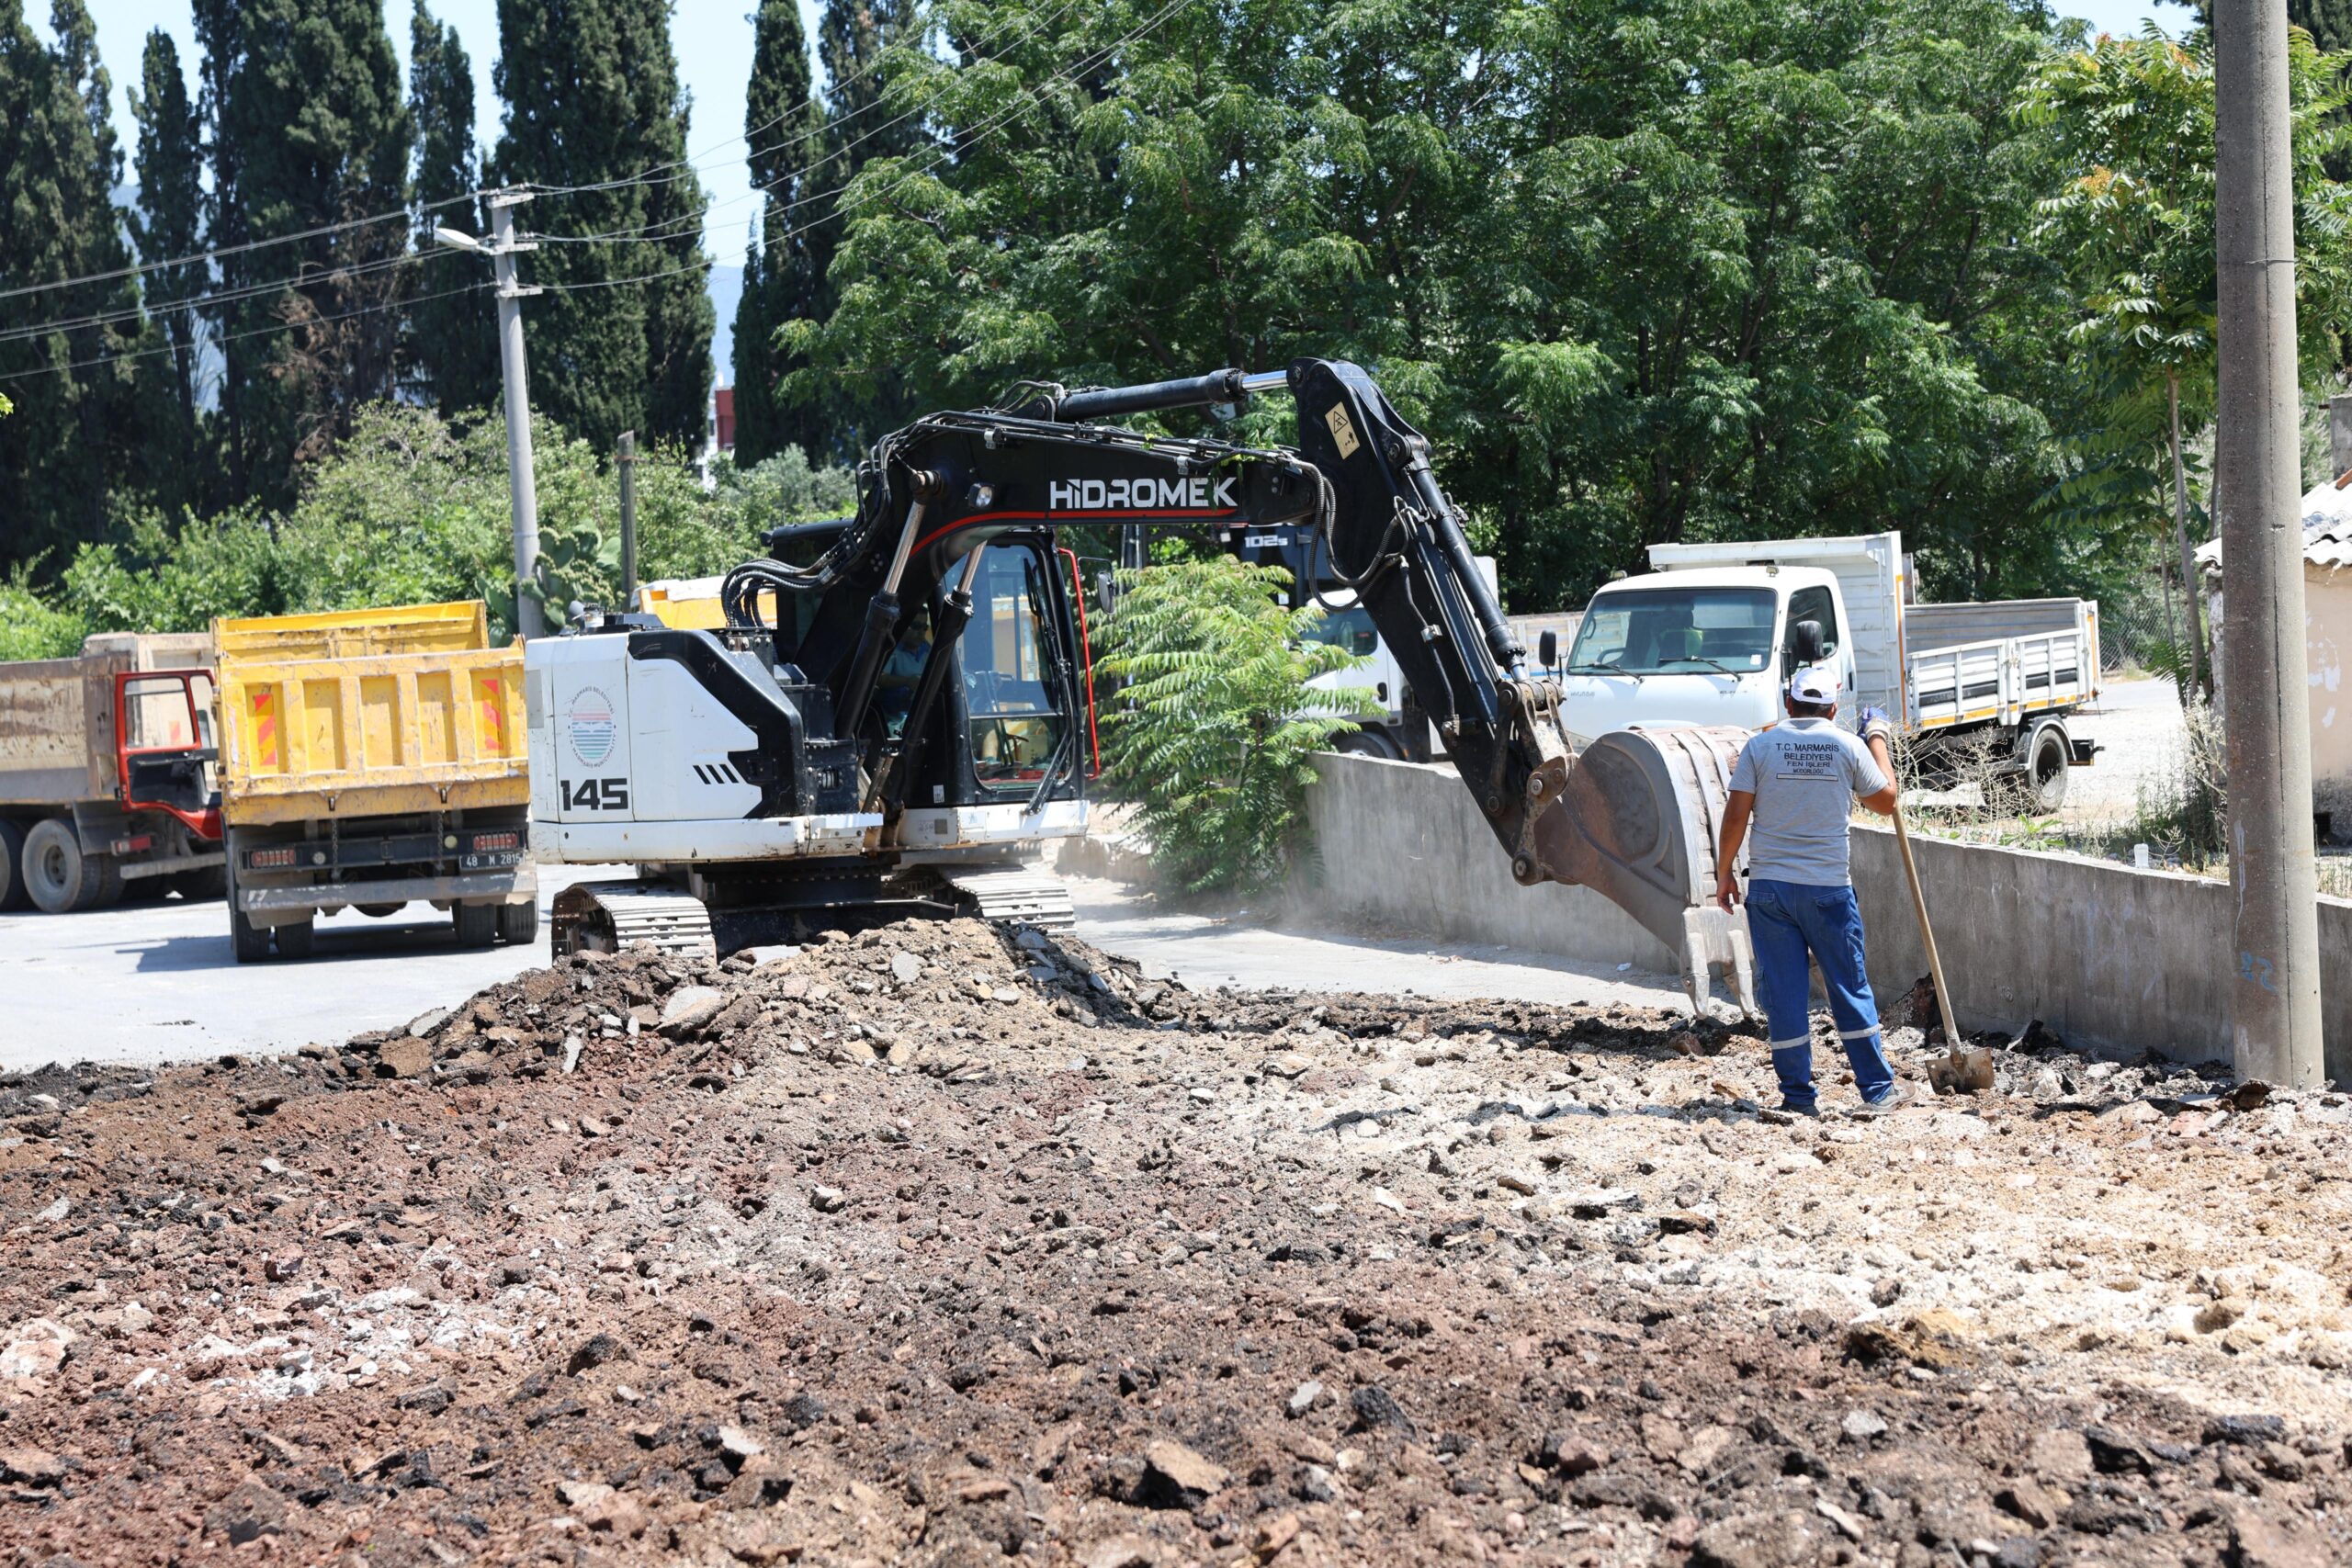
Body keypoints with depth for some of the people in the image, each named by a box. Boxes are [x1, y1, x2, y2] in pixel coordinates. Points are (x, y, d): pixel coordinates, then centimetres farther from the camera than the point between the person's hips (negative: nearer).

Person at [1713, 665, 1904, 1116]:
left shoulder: (1760, 745, -1)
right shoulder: (1848, 746, -1)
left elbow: (1736, 815, -4)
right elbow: (1885, 801, 12)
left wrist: (1724, 871, 7)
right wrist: (1878, 739, 22)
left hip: (1769, 885, 0)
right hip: (1828, 887, 0)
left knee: (1784, 992, 5)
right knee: (1850, 986, 10)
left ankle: (1797, 1095, 8)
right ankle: (1878, 1087, 16)